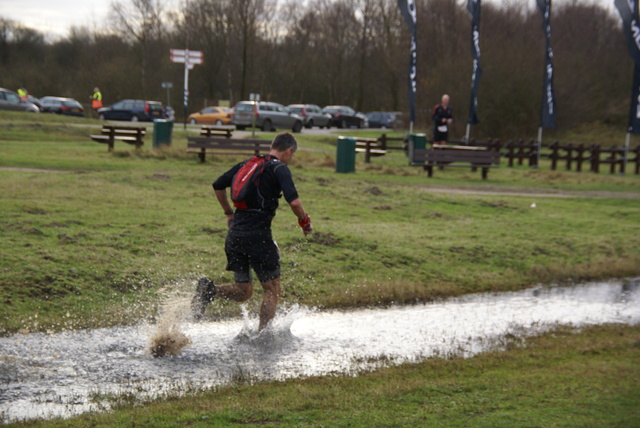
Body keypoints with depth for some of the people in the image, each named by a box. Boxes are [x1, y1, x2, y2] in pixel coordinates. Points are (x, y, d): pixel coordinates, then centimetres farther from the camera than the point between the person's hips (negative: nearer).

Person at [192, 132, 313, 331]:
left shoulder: (247, 164, 16)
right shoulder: (279, 168, -5)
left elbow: (218, 185, 22)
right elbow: (294, 202, -18)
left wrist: (229, 213, 31)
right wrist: (305, 221, -1)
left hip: (234, 233, 6)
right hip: (257, 234, -6)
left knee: (243, 291, 15)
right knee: (272, 290, 8)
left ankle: (210, 289, -11)